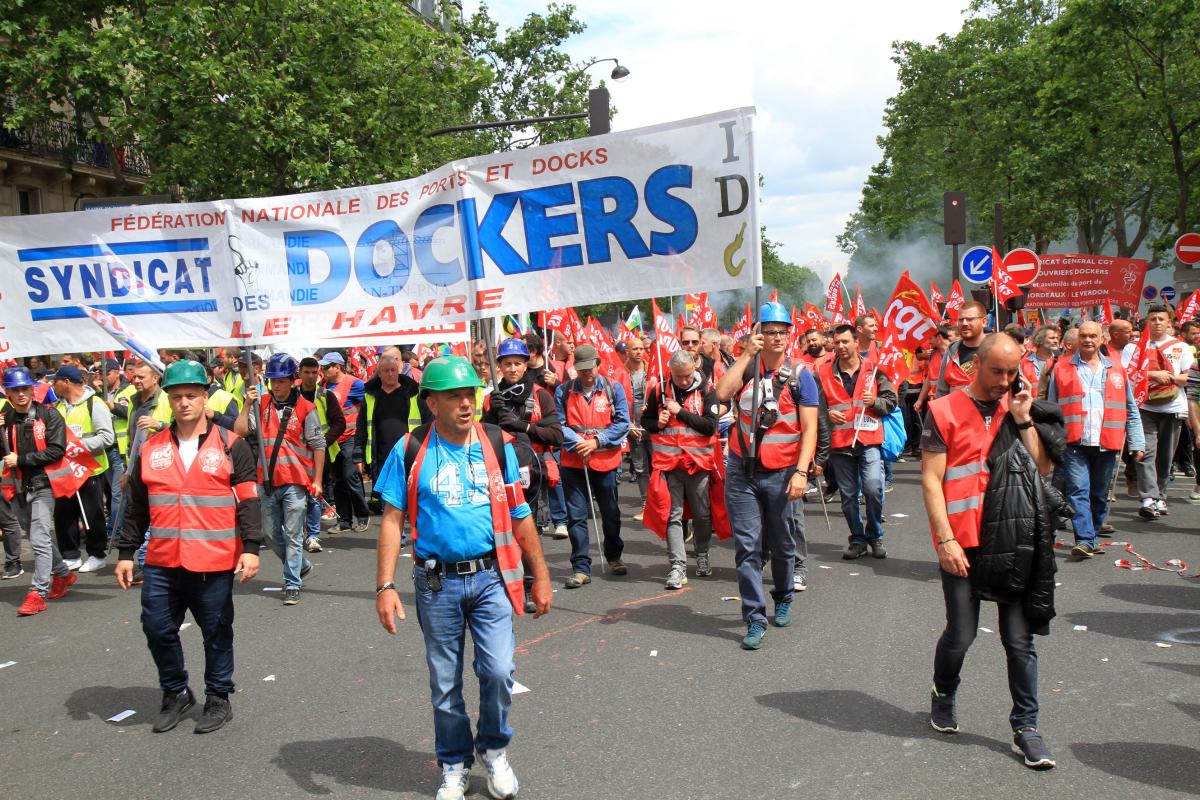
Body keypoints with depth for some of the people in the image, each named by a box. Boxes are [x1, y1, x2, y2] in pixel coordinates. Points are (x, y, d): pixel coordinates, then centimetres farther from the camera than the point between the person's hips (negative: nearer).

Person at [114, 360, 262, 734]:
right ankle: (175, 693, 29)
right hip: (162, 563, 3)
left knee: (216, 633, 8)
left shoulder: (231, 447, -2)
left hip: (214, 563, -3)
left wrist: (251, 547, -13)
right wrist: (125, 552, 12)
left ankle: (218, 699, 25)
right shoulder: (151, 449, 7)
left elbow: (248, 501, -5)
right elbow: (137, 507, 13)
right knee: (158, 629, 8)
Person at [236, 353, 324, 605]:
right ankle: (300, 566, 35)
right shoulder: (261, 404, 6)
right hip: (268, 481, 5)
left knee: (293, 536, -2)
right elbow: (241, 431, -3)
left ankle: (292, 584, 6)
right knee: (271, 533, 14)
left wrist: (317, 480, -4)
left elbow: (318, 445, -2)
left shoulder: (305, 408, -4)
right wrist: (248, 404, -12)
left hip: (295, 482, -5)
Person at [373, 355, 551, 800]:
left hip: (491, 577, 0)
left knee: (498, 671, -8)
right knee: (445, 685, 11)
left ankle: (494, 751, 21)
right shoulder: (410, 450, -3)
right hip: (437, 583, 0)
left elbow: (520, 517, 5)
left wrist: (541, 576, 7)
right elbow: (392, 520, -2)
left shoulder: (497, 445, 0)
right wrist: (385, 586, -8)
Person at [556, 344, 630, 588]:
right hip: (573, 461, 0)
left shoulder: (613, 388, 1)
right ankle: (581, 568, 5)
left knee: (611, 513, 14)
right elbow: (558, 424, -2)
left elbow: (622, 422, -3)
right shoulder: (564, 391, 1)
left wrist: (597, 441, -13)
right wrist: (576, 443, -17)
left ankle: (614, 557, 35)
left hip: (606, 460, 1)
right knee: (576, 516, -2)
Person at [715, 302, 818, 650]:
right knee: (747, 547, -3)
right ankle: (755, 619, 3)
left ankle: (783, 599, 39)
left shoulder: (800, 376, -1)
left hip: (781, 474, -1)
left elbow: (809, 429, -5)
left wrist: (801, 472, -15)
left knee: (783, 546, 14)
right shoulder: (745, 367, 4)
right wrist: (747, 354, -13)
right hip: (742, 471, 1)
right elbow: (722, 393, -17)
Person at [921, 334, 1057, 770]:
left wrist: (1023, 420, -6)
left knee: (1020, 638, 4)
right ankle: (943, 695, 34)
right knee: (961, 634, 6)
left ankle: (1025, 727, 15)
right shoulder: (944, 411, -2)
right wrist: (946, 540, -12)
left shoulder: (1018, 409, 10)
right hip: (962, 543, -3)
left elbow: (1042, 469, 3)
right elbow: (931, 480, -6)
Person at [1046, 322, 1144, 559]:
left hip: (1107, 444, 2)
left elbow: (1131, 410, 13)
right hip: (1075, 443, -2)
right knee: (1078, 490, -12)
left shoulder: (1117, 370, 11)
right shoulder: (1062, 368, 6)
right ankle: (1085, 541, -16)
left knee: (1099, 494, 9)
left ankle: (1089, 538, 21)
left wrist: (1137, 442, 6)